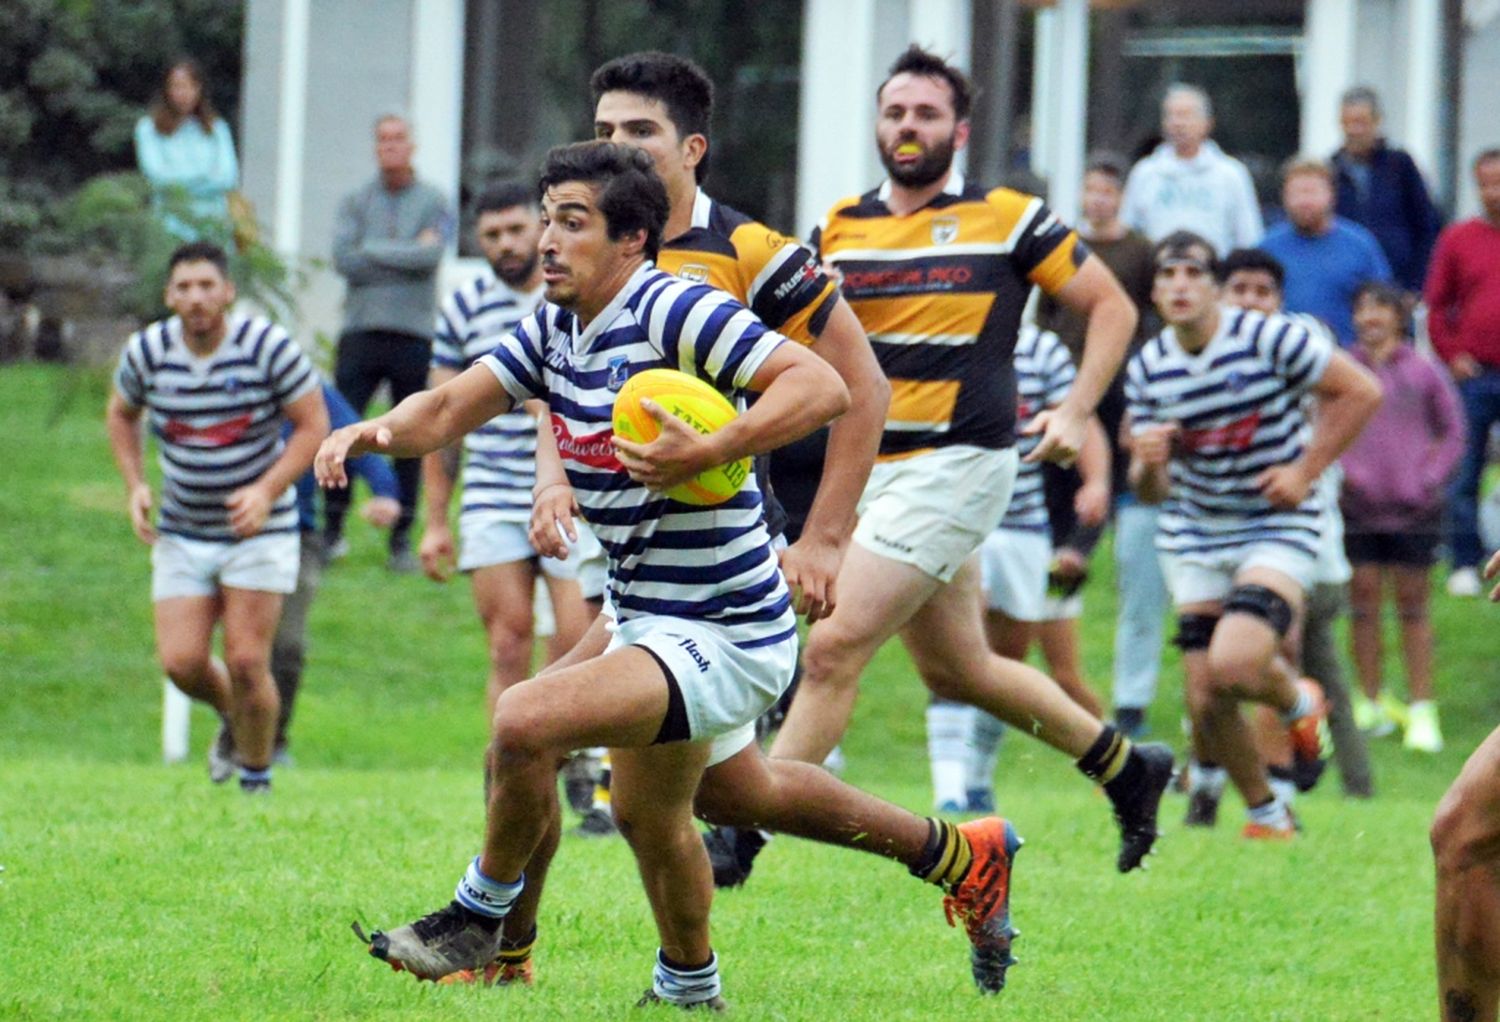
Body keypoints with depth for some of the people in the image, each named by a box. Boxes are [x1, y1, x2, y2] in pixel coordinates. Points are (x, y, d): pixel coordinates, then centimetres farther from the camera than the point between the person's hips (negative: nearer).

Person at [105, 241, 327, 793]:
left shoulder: (269, 346, -14)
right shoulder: (146, 352, -4)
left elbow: (313, 425, -8)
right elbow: (121, 413, 16)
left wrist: (268, 490, -21)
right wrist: (135, 486, 1)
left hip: (258, 530, -3)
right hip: (181, 534, 3)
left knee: (246, 662, -9)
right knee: (181, 662, -6)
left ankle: (257, 778, 12)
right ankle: (233, 719, 28)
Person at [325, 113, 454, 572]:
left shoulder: (433, 202, 6)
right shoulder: (355, 202, 10)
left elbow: (432, 255, -11)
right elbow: (343, 259, -5)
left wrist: (373, 249, -5)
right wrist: (407, 256, -6)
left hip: (413, 333, -1)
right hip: (361, 329, 1)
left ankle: (402, 536, 8)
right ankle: (333, 528, 5)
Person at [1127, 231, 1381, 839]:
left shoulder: (1268, 338, -14)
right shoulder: (1148, 369, -1)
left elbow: (1360, 392, -7)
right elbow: (1151, 490, 3)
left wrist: (1305, 471, -11)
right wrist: (1147, 463, -21)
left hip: (1277, 528, -4)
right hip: (1195, 537, 4)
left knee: (1234, 663, -26)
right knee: (1205, 699, -1)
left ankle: (1298, 703, 9)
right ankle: (1265, 813, 22)